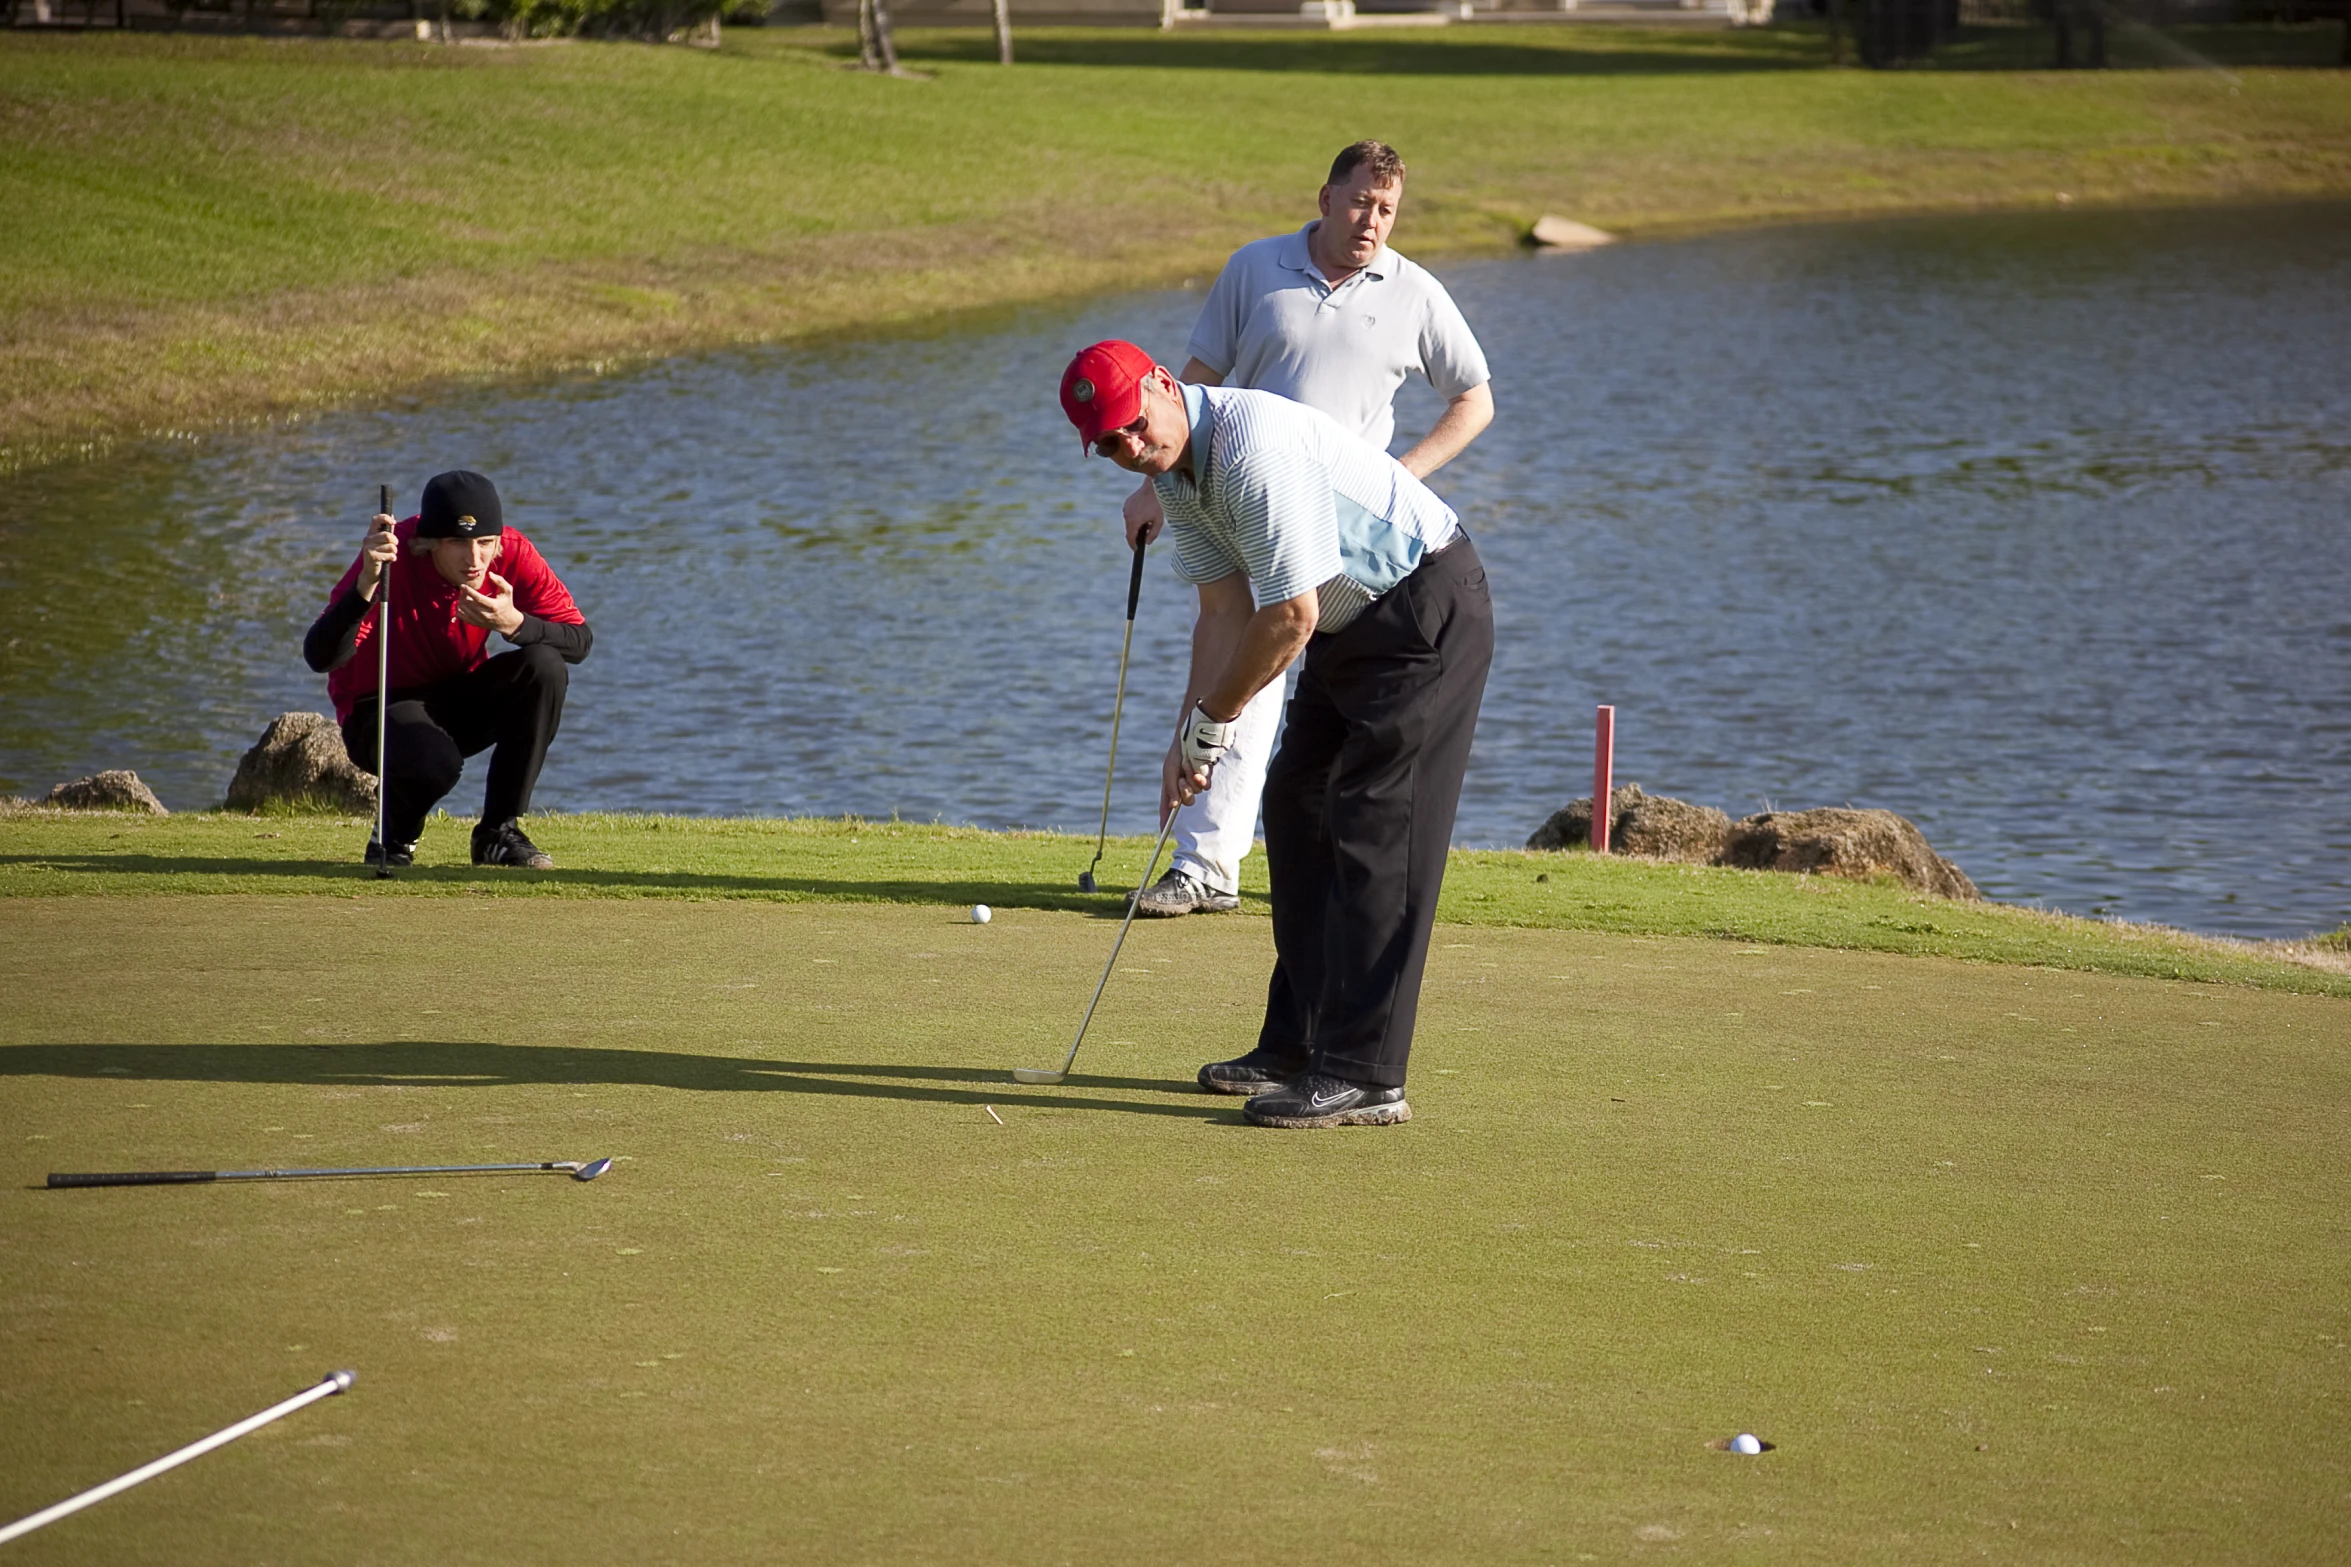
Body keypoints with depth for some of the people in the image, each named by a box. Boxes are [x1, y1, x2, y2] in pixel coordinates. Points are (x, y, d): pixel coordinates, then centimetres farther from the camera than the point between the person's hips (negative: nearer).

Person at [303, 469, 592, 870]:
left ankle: (499, 833, -10)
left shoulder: (512, 553, -16)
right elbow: (319, 658, -36)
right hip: (381, 709, -5)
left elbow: (580, 641, -20)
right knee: (434, 763, -37)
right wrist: (367, 585, -51)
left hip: (462, 700, 5)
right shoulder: (392, 558, -27)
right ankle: (393, 840, 1)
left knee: (545, 667, -24)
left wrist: (513, 623, -38)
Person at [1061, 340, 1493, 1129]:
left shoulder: (1255, 446, -28)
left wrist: (1213, 721, -13)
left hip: (1429, 611, -11)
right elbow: (1227, 610, 6)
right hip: (1351, 621, 11)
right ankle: (1300, 1046, 19)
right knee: (1297, 807, 12)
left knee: (1376, 831, -14)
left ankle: (1364, 1075, -16)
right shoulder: (1174, 465, 3)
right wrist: (1190, 738, -2)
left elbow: (1288, 618, -27)